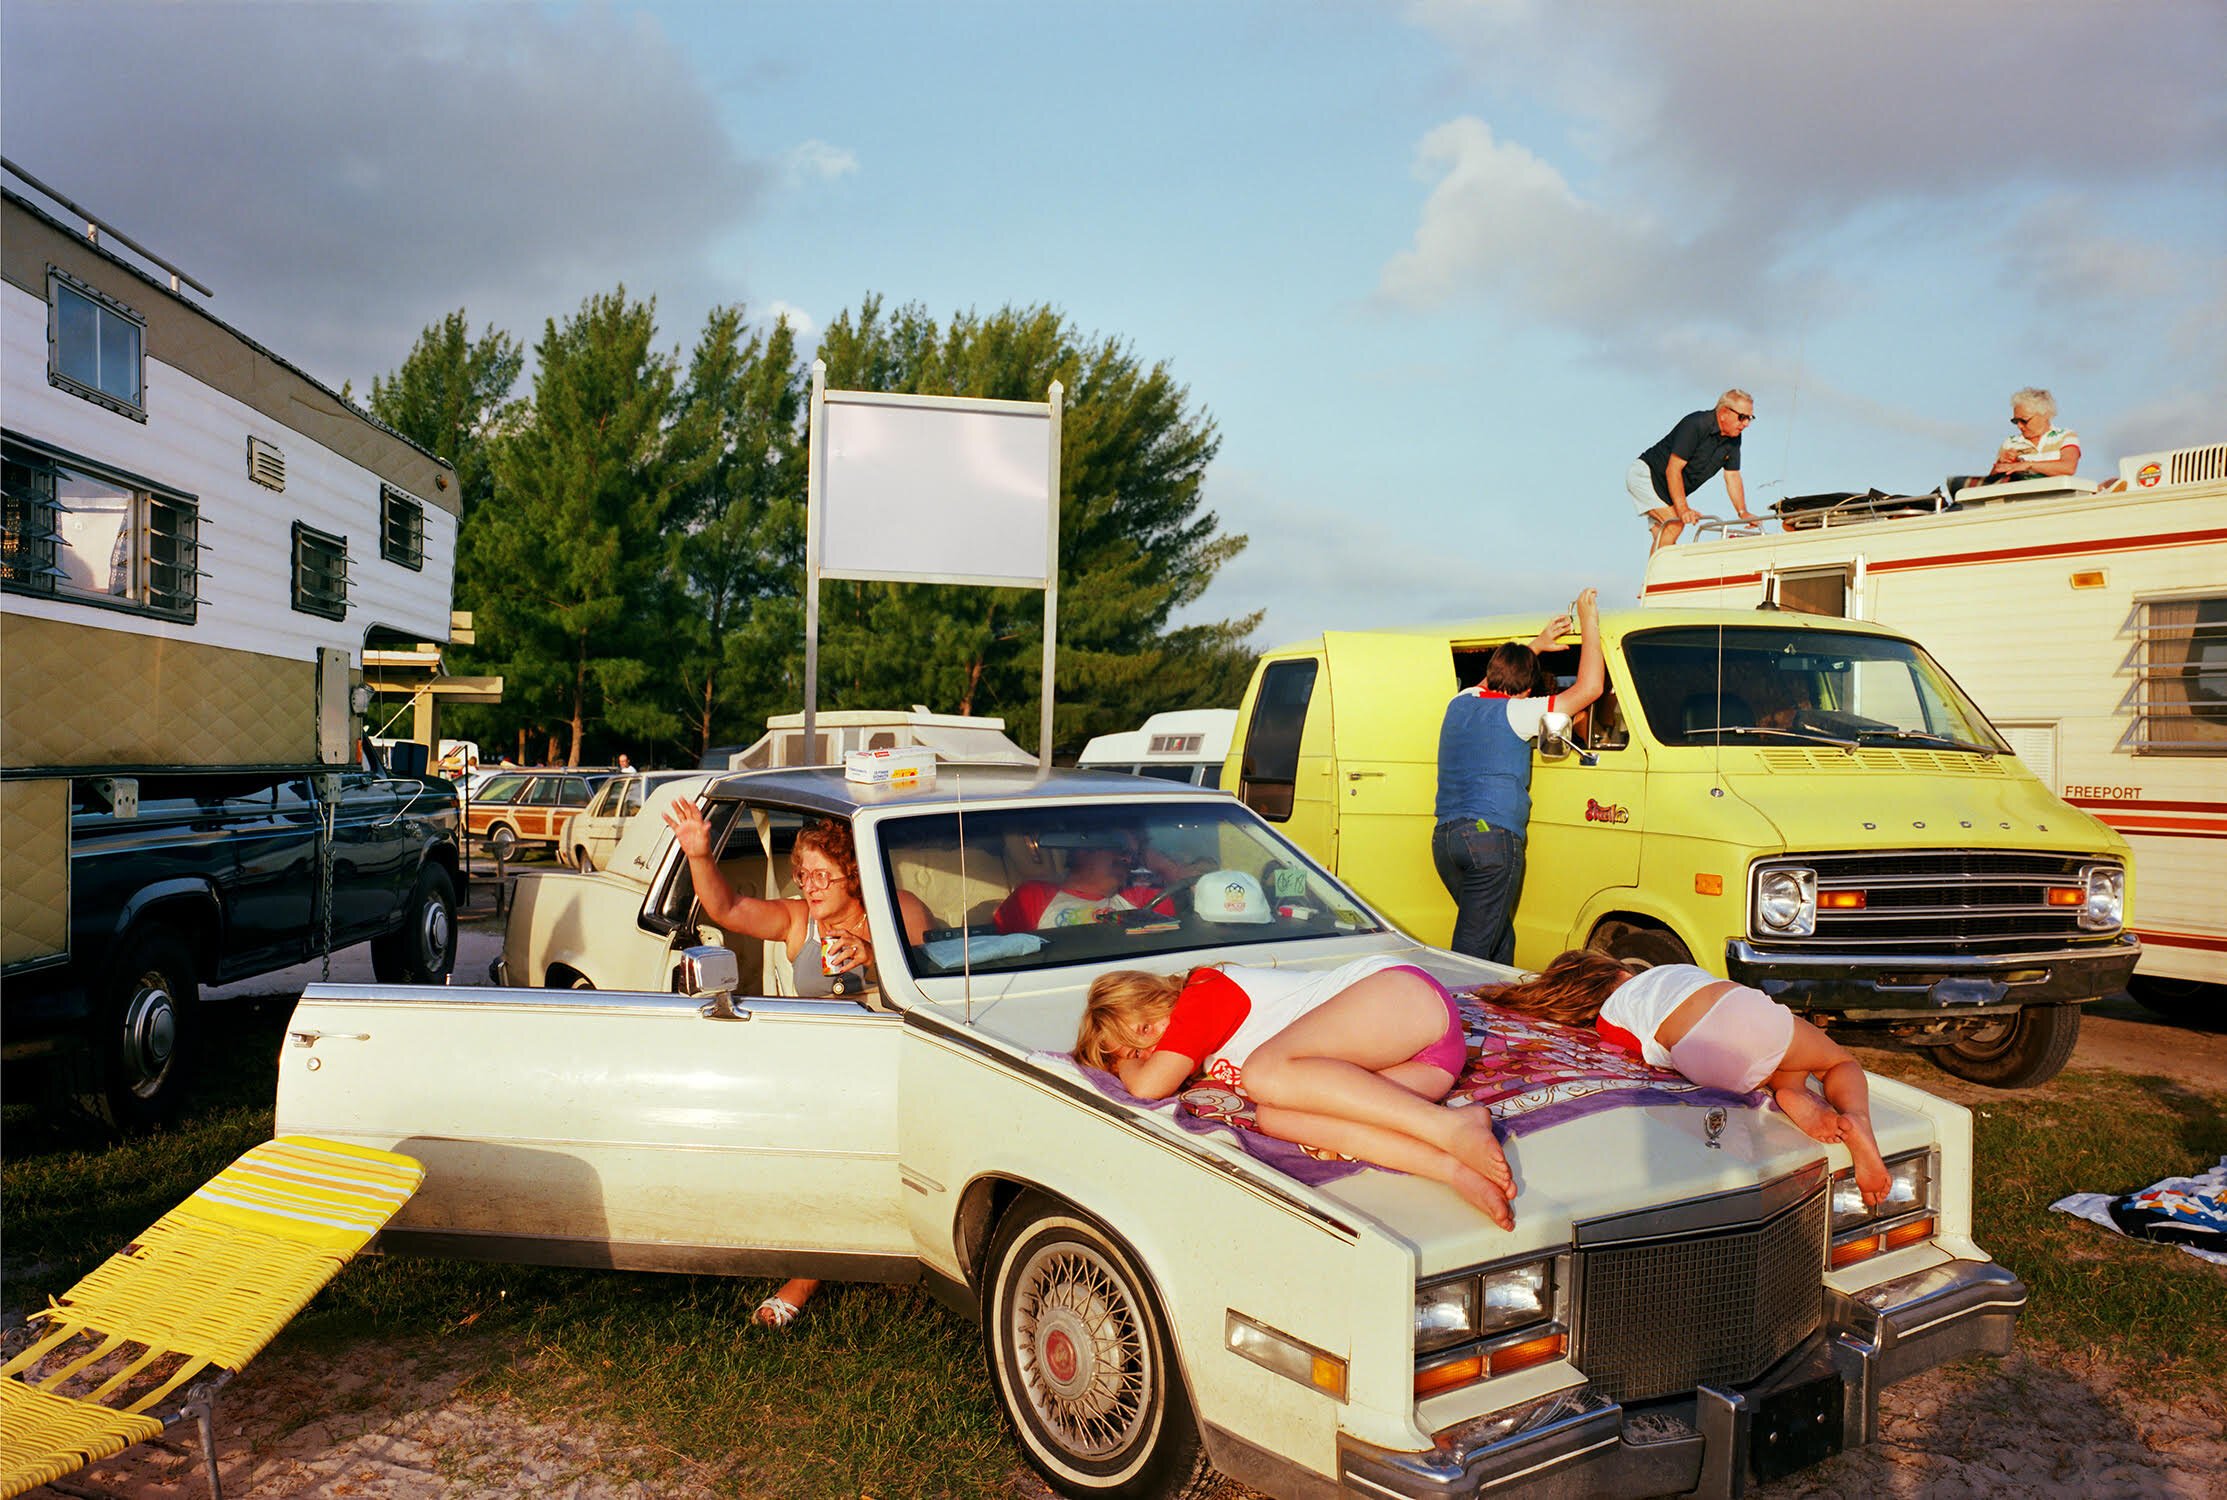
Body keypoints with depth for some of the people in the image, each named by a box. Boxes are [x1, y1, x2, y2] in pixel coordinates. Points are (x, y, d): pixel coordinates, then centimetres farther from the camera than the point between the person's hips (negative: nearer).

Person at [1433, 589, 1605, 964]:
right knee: (1473, 948, -7)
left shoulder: (1461, 704, 14)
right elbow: (1589, 688, -5)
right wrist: (1589, 624, 4)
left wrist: (1535, 646, 38)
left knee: (1499, 936, 18)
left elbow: (1495, 678, 38)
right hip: (1492, 837, -7)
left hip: (1444, 837, 7)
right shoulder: (1515, 712, -5)